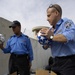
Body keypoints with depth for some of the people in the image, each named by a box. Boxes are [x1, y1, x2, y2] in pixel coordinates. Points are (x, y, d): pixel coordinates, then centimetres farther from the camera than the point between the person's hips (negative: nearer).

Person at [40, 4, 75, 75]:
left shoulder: (67, 22, -7)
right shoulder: (51, 30, 12)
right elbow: (45, 47, 14)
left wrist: (51, 37, -17)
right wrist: (46, 37, -7)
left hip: (69, 61, -7)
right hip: (56, 62, 7)